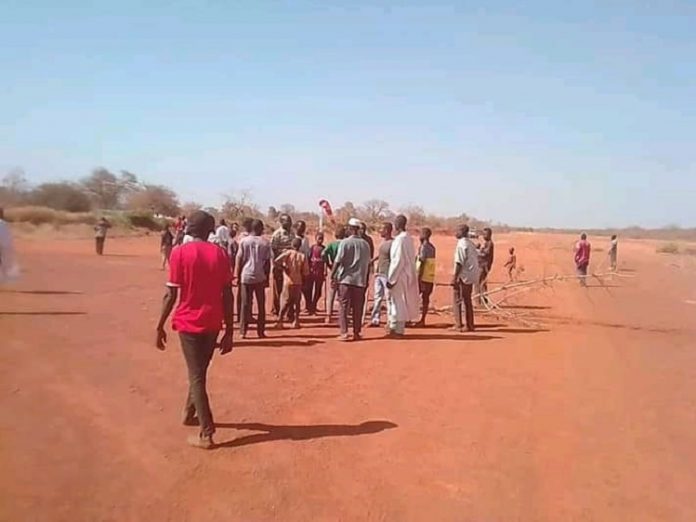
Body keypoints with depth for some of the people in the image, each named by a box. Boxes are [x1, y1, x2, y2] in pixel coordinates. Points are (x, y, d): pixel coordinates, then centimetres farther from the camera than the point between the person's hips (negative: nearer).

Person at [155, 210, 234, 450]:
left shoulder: (179, 253, -8)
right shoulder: (220, 254, 0)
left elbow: (171, 295, -10)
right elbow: (227, 295, -2)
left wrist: (160, 327, 1)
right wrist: (229, 331, 3)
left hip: (189, 322, -3)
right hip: (213, 323, 3)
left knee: (196, 376, 3)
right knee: (199, 371, 22)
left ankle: (206, 434, 4)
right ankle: (189, 413, 40)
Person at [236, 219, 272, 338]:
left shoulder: (244, 241, 0)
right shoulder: (265, 242, 1)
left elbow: (239, 260, 0)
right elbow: (268, 262, 1)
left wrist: (238, 276, 7)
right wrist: (267, 278, 10)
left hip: (246, 276, 0)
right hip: (260, 277, 0)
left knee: (245, 304, 7)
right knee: (261, 304, 9)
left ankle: (243, 331, 5)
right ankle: (260, 331, 11)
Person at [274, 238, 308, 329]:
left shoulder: (288, 253, -4)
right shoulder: (303, 256, -2)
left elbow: (276, 261, -17)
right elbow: (305, 272, -1)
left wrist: (283, 268, -1)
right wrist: (303, 284, 11)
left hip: (288, 281, 0)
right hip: (298, 282, 0)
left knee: (286, 301, 8)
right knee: (297, 302, 13)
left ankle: (280, 321, 3)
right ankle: (296, 321, 12)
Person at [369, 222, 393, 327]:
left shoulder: (393, 243, -14)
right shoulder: (383, 241, 12)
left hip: (387, 275, -9)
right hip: (379, 274, 9)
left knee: (389, 297, -2)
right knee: (378, 297, 11)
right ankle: (375, 319, 17)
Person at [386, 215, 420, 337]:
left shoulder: (400, 239, -18)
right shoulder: (408, 238, 9)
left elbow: (398, 260, -21)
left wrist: (391, 279, -17)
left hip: (399, 275, -9)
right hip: (407, 274, 9)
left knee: (398, 302, -1)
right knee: (401, 302, 14)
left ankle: (398, 330, 5)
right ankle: (395, 327, 22)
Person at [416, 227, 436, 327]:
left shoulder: (423, 247, -12)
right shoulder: (432, 247, 13)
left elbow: (422, 263, -17)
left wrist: (419, 278, -17)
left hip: (423, 277, -8)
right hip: (430, 278, 8)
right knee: (425, 298, 7)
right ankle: (422, 320, 9)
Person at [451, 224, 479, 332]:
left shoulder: (461, 244, -14)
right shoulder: (471, 243, 13)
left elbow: (459, 262, -20)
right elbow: (477, 259, 15)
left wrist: (455, 277, -19)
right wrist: (477, 275, 20)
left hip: (463, 275, -9)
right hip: (471, 275, 9)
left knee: (457, 299, -2)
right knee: (467, 300, 14)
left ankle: (458, 325, -3)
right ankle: (470, 325, 17)